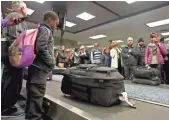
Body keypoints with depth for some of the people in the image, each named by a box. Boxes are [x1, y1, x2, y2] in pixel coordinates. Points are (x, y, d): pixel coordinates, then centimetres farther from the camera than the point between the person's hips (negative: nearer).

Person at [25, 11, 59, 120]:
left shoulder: (41, 29, 23)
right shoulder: (45, 29, -8)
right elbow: (41, 48, -23)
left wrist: (50, 62, 16)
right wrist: (52, 62, -13)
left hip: (37, 66, 10)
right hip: (40, 67, -10)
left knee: (33, 95, 17)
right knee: (37, 95, -5)